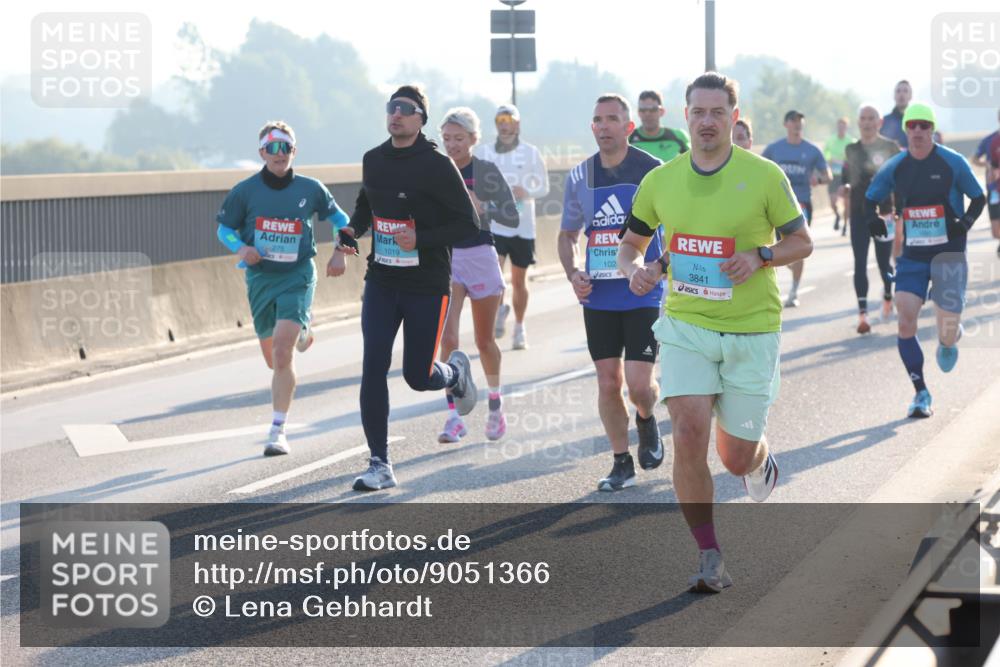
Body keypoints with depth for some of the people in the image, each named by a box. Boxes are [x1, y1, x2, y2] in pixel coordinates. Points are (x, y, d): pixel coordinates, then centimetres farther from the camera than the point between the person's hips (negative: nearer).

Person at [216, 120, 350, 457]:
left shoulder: (310, 189, -2)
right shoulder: (245, 190, -3)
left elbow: (338, 218, 15)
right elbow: (224, 228, 6)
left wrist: (341, 253, 2)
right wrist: (241, 249, -14)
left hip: (297, 277, -2)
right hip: (260, 277, 2)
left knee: (282, 353, -18)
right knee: (273, 359, 13)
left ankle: (278, 431, -13)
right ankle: (301, 332, 51)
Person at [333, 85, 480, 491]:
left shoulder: (437, 166, -12)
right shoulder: (373, 160, 5)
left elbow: (469, 225, -11)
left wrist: (421, 239, -22)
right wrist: (351, 230, 3)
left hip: (427, 286, -4)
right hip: (381, 282, 4)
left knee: (418, 377, 2)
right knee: (373, 369, -9)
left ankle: (455, 372, 40)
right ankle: (380, 465, -4)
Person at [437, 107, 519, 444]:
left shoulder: (486, 171, -7)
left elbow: (512, 218, -10)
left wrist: (482, 207, -25)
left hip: (479, 255, -2)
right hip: (445, 256, 2)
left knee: (484, 340, 12)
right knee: (447, 337, -14)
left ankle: (495, 406, 35)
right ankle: (454, 416, -13)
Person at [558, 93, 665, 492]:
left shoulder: (651, 171, -7)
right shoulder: (580, 177, 7)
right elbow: (568, 234, 18)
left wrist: (658, 267, -16)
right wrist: (573, 273, 0)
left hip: (643, 294, -4)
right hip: (598, 296, 4)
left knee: (638, 384, -10)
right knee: (608, 382, 3)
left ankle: (646, 421, 24)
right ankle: (621, 463, 17)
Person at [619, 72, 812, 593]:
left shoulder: (765, 176, -5)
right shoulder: (659, 181, 2)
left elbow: (802, 241, 3)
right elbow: (631, 243, 15)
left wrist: (759, 256, -16)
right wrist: (634, 268, -8)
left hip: (751, 330, -1)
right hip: (685, 325, 1)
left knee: (737, 458, 3)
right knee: (689, 433, -18)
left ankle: (760, 459, 44)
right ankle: (709, 559, -6)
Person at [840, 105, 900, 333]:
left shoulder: (890, 147, 0)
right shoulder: (851, 149, 6)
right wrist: (845, 187, -8)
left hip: (884, 212, -1)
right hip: (859, 212, 2)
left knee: (884, 262, 6)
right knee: (860, 263, -7)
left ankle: (888, 297, 37)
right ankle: (862, 313, -10)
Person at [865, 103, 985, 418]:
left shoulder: (953, 163, -6)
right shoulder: (895, 167, 1)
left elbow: (979, 198, 4)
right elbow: (870, 197, 14)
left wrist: (965, 223, -14)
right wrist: (873, 219, -7)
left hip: (948, 253, -2)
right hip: (912, 255, 2)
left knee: (947, 330, -2)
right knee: (906, 321, -12)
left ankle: (949, 340, 39)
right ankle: (921, 393, -1)